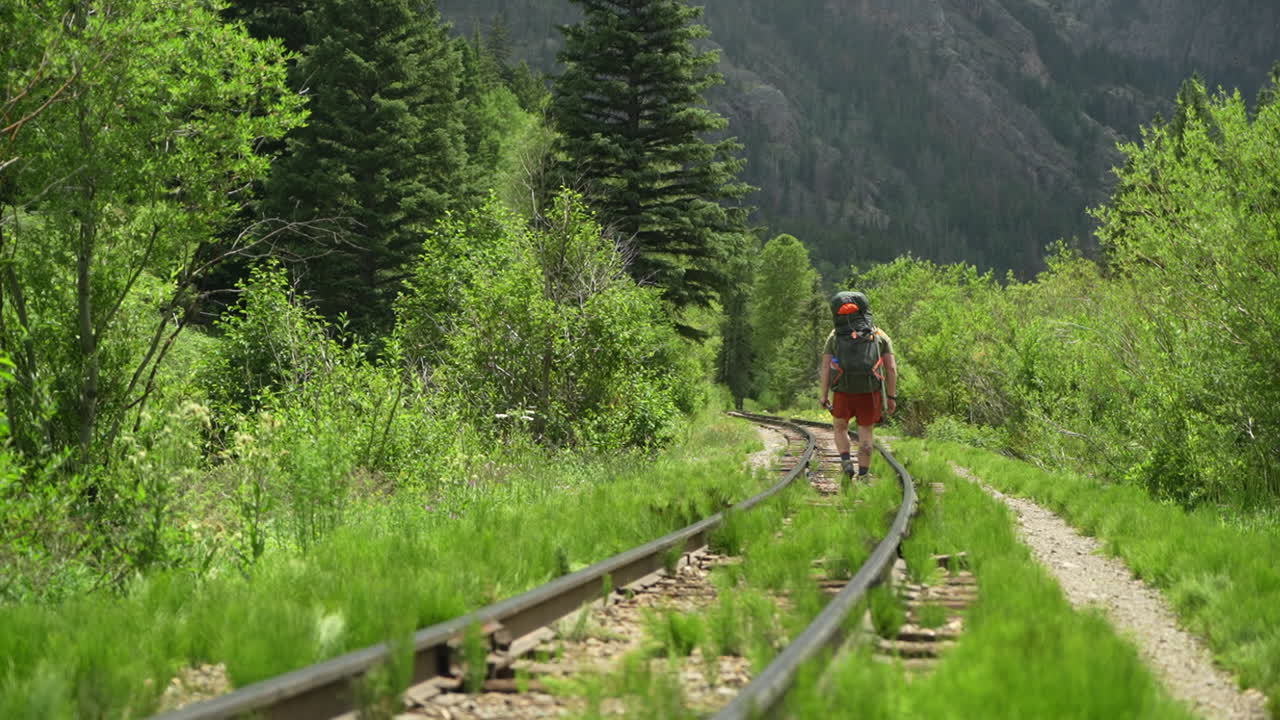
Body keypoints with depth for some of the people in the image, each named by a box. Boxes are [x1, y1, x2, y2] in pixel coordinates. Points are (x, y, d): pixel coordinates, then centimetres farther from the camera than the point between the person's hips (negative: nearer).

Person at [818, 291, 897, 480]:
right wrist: (891, 397, 4)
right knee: (865, 435, 9)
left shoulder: (835, 337, 5)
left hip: (844, 393, 0)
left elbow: (825, 367, -4)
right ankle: (862, 476, 4)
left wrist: (823, 396, -4)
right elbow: (891, 368, -1)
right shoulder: (880, 336, 5)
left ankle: (846, 461, 2)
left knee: (840, 428, 22)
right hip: (870, 394, 0)